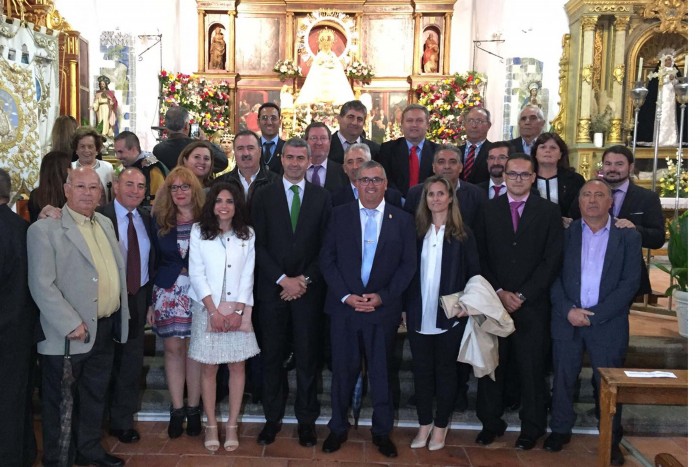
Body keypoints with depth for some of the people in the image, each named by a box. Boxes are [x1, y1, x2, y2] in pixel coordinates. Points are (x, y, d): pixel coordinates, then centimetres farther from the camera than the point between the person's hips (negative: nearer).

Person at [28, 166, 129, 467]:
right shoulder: (44, 229, -11)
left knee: (95, 397, 20)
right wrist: (71, 324, -20)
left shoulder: (105, 224, 11)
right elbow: (42, 286, -17)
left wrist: (121, 316, 11)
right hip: (69, 335, -6)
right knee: (60, 401, 11)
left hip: (106, 329, 6)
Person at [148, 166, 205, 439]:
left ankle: (193, 409, 16)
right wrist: (149, 302, 3)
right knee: (173, 348, 6)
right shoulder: (159, 220, 5)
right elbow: (152, 261, 6)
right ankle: (177, 410, 17)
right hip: (167, 292, 2)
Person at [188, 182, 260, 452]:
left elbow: (248, 275, 1)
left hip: (239, 310, 1)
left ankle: (232, 425, 16)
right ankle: (211, 425, 17)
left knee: (237, 367, 5)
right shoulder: (199, 232, 1)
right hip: (207, 310, -1)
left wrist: (237, 310, -9)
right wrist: (214, 310, -11)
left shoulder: (247, 234, 4)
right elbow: (196, 274, -5)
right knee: (209, 369, 5)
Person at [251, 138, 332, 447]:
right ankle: (272, 418, 22)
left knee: (307, 357, 7)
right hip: (272, 288, 0)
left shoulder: (322, 197, 5)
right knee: (272, 356, 9)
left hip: (308, 289, 0)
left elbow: (326, 246, 2)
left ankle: (306, 419, 20)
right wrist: (283, 279, -10)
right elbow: (259, 245, -1)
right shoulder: (264, 195, 4)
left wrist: (305, 279, -8)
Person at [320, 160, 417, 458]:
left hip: (384, 308, 0)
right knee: (343, 371, 10)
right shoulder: (340, 215, 2)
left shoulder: (402, 220, 2)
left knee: (382, 373, 11)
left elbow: (408, 265, 0)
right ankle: (338, 428, 28)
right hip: (344, 306, 0)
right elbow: (326, 259, -1)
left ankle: (382, 431, 28)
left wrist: (382, 296, -11)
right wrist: (346, 296, -11)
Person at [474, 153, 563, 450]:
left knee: (531, 368, 7)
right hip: (494, 301, 1)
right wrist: (499, 292, -7)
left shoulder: (548, 211, 3)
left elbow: (552, 261, -3)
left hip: (532, 305, -1)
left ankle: (531, 428, 24)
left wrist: (522, 295, -9)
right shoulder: (488, 209, 7)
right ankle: (491, 422, 24)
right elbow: (480, 257, 4)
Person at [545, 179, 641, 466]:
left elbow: (630, 283, -5)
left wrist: (594, 314, -11)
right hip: (567, 319, 1)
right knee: (563, 379, 9)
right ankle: (560, 430, 25)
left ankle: (612, 440, 21)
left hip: (608, 322, -1)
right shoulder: (565, 234, 5)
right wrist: (568, 310, -12)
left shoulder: (628, 236, 2)